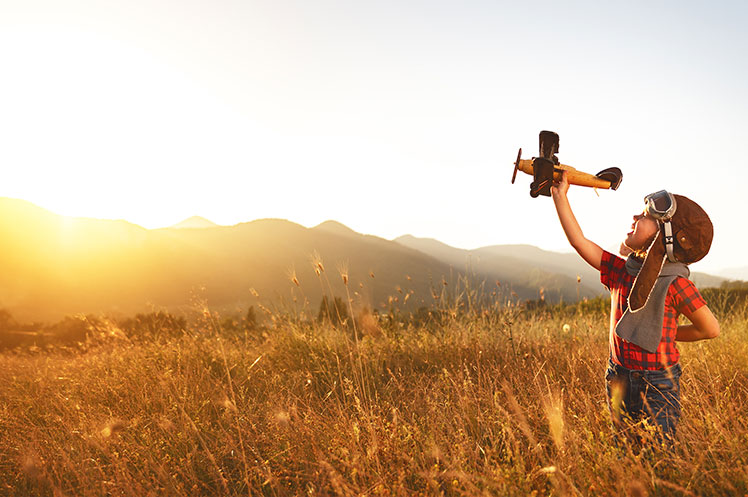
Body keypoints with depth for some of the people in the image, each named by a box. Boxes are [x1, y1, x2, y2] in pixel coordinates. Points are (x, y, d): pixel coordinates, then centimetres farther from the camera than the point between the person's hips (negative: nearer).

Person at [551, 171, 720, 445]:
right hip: (619, 380, 5)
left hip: (657, 385, -5)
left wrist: (665, 334, 2)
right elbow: (579, 241, -2)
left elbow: (711, 328, -6)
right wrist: (560, 196, -2)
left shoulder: (675, 283, -15)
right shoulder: (620, 271, -1)